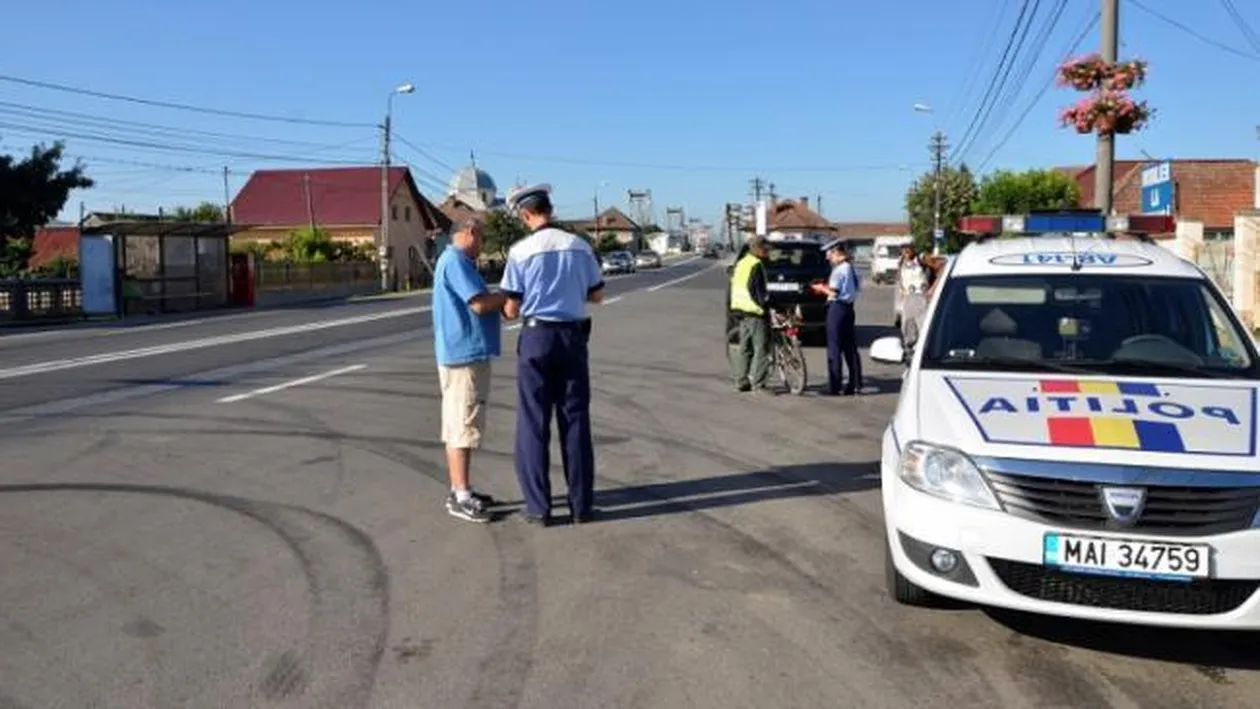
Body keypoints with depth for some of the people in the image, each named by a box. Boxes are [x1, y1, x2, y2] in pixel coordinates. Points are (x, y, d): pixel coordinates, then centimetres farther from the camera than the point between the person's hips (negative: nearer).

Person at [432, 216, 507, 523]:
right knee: (462, 426, -7)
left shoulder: (458, 261, 18)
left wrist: (501, 300, 10)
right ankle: (460, 497, -3)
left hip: (465, 354, 11)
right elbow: (480, 304, -21)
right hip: (464, 354, -11)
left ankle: (461, 491, 21)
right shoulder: (455, 261, -14)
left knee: (458, 425, 13)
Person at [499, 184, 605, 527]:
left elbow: (511, 309, -6)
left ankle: (538, 507, 9)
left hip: (536, 337, -3)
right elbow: (596, 296, 9)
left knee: (534, 423, 6)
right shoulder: (580, 246, 1)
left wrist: (508, 310, 17)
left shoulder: (521, 251, -8)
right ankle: (581, 504, 14)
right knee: (576, 420, 10)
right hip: (573, 337, 3)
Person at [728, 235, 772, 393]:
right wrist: (765, 305, -16)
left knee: (744, 346, 14)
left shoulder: (740, 263, 16)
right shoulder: (756, 265, -12)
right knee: (761, 348, -6)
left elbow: (734, 285, 21)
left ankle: (741, 381, 17)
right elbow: (755, 290, -19)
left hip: (740, 309, 10)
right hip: (754, 311, -10)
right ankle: (758, 384, -7)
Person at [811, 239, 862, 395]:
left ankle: (835, 386, -3)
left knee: (834, 349, -4)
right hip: (849, 308, 9)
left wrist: (822, 288, 0)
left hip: (837, 308, -9)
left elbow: (834, 292, -20)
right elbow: (857, 289, 15)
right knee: (850, 348, 11)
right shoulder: (852, 268, 12)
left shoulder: (839, 269, -14)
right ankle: (855, 384, 14)